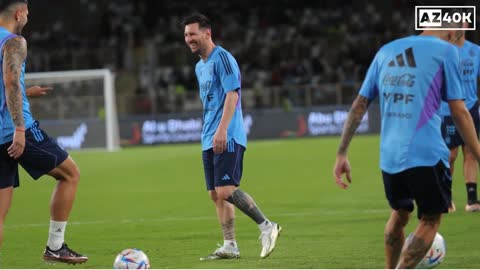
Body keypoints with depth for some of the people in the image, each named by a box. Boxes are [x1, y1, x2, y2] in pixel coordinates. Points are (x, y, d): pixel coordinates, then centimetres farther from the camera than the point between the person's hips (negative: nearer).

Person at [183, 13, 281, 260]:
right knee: (216, 195, 5)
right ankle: (229, 246, 8)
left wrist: (222, 130, -25)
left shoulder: (222, 58, -9)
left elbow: (232, 94, -17)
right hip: (210, 140, 9)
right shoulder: (200, 66, 19)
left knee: (225, 191, -18)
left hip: (227, 138, -9)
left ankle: (266, 226, -7)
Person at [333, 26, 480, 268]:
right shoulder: (445, 51, 1)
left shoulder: (386, 51, 16)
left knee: (399, 214, 25)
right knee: (430, 220, 8)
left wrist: (342, 153, 15)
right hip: (427, 155, -5)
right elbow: (459, 112, -3)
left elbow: (359, 105, 14)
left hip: (389, 156, 5)